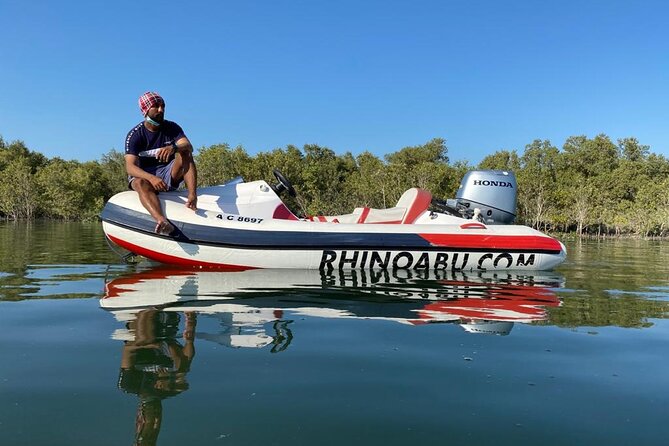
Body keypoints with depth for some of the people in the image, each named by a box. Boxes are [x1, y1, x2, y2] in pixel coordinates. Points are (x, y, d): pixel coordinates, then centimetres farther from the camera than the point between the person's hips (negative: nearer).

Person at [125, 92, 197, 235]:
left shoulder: (172, 128, 1)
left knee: (184, 153, -22)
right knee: (140, 183, -37)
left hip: (170, 175, 2)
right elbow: (130, 167, -18)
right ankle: (162, 221, -65)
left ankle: (192, 196, -42)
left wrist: (174, 147, -41)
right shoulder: (134, 135, -7)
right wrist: (151, 178, -38)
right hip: (143, 175, -2)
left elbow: (189, 146, -17)